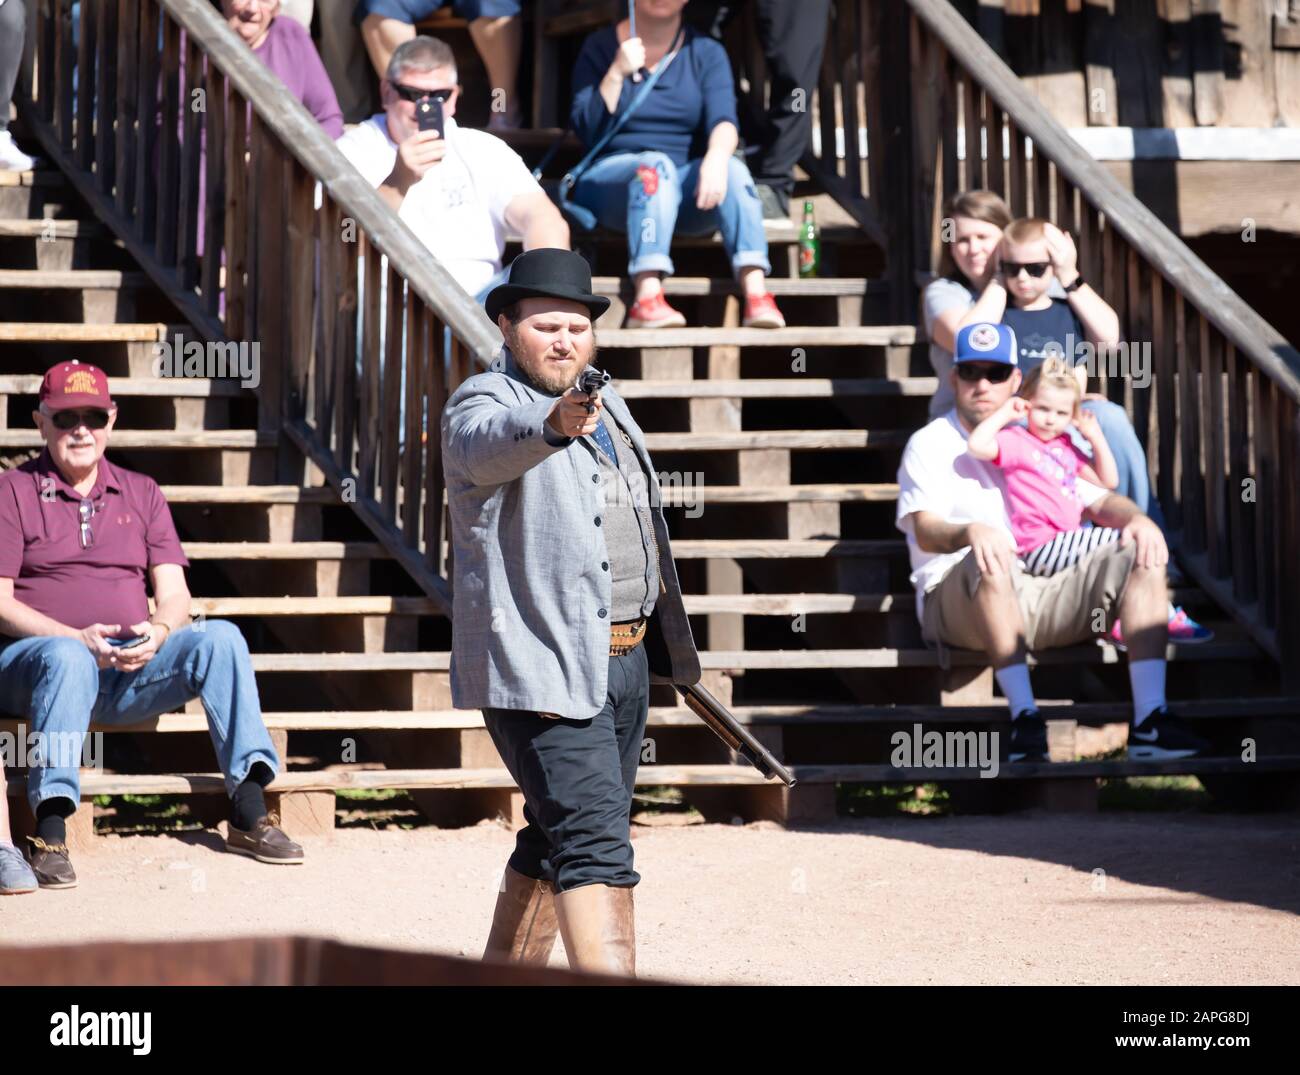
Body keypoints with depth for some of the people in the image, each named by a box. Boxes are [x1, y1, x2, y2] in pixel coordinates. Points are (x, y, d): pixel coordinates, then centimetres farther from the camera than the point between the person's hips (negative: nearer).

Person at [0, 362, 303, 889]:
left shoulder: (141, 493, 19)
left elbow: (175, 595, 12)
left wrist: (157, 632, -14)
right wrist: (80, 639, -19)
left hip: (130, 668, 4)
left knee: (220, 638, -21)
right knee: (67, 659, -39)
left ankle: (249, 816, -26)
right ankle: (50, 837, -45)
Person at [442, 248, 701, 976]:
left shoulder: (606, 406, 16)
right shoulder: (485, 401, -9)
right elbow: (490, 444, -35)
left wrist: (661, 637, 31)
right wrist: (554, 424, -56)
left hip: (625, 660, 8)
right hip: (542, 665, -8)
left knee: (556, 843, 16)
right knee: (596, 847, -17)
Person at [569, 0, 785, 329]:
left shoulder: (706, 53, 7)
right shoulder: (599, 48, 4)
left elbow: (723, 121, -11)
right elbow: (588, 132, -5)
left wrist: (716, 157, -33)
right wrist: (617, 73, -17)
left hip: (683, 191, 2)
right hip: (610, 184, -2)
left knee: (731, 168, -29)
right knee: (655, 166, -34)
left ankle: (756, 294, -44)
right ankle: (647, 300, -51)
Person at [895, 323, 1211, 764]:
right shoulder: (930, 444, 5)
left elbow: (1097, 499, 18)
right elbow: (926, 530, -13)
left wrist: (1135, 517, -7)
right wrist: (971, 532, -37)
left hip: (1042, 602, 5)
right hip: (958, 602, -5)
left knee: (1141, 554, -13)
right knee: (990, 559, -39)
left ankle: (1149, 719, -28)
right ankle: (1024, 719, -45)